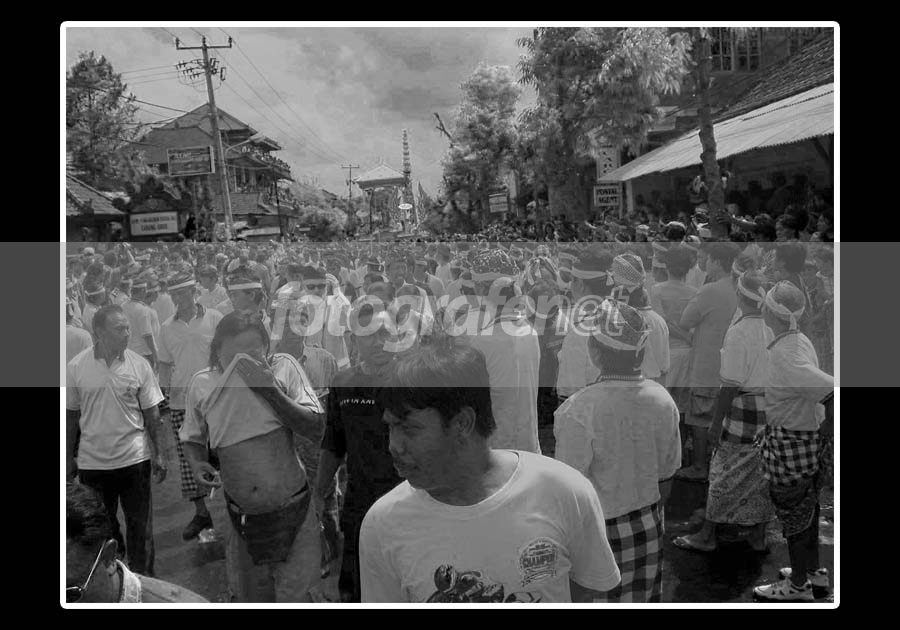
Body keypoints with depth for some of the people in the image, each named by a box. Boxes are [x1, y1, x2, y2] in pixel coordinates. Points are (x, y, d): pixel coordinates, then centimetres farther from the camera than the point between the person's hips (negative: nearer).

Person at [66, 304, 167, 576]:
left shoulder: (139, 365, -5)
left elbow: (151, 414, 0)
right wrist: (69, 459, 4)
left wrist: (159, 454, -2)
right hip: (92, 462, 1)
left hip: (134, 459, 0)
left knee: (140, 526, 7)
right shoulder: (75, 367, -5)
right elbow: (70, 417, 3)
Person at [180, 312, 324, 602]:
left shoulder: (283, 367, -9)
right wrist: (197, 463, -9)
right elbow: (191, 438, 12)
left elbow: (315, 425, -13)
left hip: (294, 512, -2)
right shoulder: (202, 383, -3)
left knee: (294, 597, 4)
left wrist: (271, 390, -22)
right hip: (242, 518, 2)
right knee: (247, 596, 18)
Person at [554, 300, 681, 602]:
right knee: (646, 599, 20)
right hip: (649, 528, 6)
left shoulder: (578, 410, -25)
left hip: (599, 531, -5)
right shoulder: (662, 399, -6)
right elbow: (666, 478, 5)